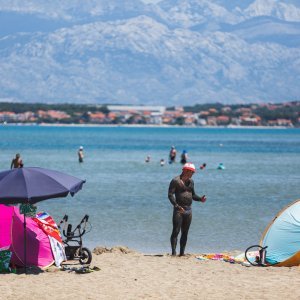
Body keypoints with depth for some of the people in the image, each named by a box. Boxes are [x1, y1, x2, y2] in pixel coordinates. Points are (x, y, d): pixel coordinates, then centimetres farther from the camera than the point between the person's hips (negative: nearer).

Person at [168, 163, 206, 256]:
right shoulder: (176, 181, -8)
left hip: (188, 210, 7)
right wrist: (176, 206, -26)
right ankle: (173, 253, -11)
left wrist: (200, 199, 2)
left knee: (185, 233, 7)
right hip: (179, 210, -7)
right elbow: (170, 195, -14)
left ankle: (182, 253, 11)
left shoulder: (191, 181, 15)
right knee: (176, 231, -9)